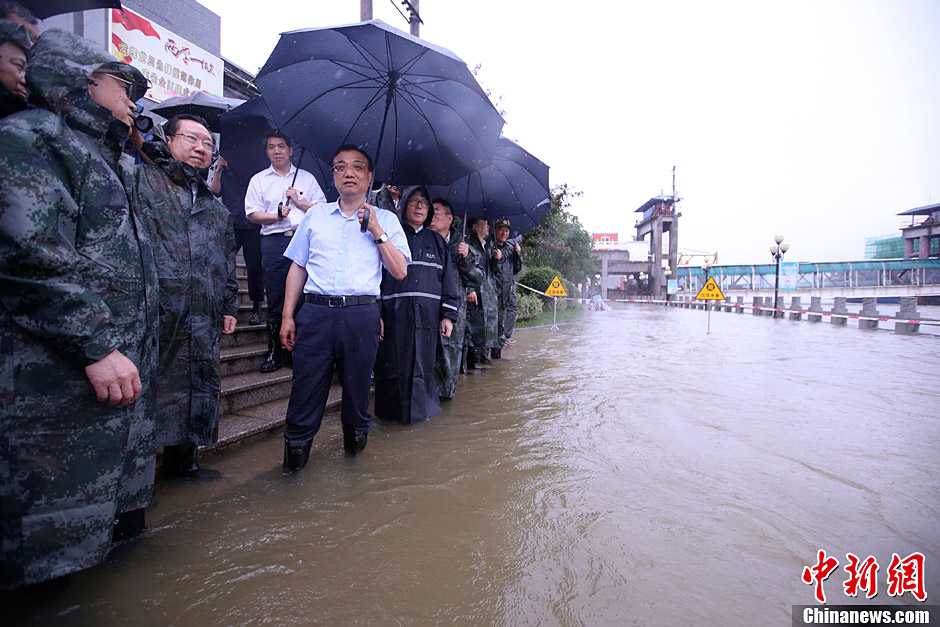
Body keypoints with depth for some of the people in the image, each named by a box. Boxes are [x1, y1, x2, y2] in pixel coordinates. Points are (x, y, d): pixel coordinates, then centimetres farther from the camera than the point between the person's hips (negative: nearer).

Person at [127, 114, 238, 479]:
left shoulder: (218, 211, 23)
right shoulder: (140, 181, 7)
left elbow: (228, 264, 25)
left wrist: (229, 307, 20)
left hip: (202, 323, 5)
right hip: (150, 312, -5)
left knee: (198, 388, 9)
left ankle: (182, 459, 24)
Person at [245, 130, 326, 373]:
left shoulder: (306, 178, 16)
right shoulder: (259, 180, 16)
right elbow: (252, 214, 7)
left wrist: (299, 202, -2)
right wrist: (276, 216, -9)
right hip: (274, 242, 0)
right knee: (275, 299, 0)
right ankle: (274, 352, 9)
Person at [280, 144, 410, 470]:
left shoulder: (385, 220, 11)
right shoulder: (316, 215, 16)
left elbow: (399, 271, 2)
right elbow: (298, 267, 14)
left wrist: (376, 231, -6)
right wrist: (287, 315, 7)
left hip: (361, 315, -1)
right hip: (316, 312, 1)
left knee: (356, 385, 8)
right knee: (306, 385, 0)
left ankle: (355, 436, 29)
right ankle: (295, 448, 15)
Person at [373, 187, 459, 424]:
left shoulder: (437, 241, 17)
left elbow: (448, 280, 14)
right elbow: (376, 276, 1)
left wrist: (448, 315, 4)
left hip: (428, 316, 2)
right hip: (394, 314, -2)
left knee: (424, 366, 4)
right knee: (394, 366, 0)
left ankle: (420, 410, 18)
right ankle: (393, 411, 15)